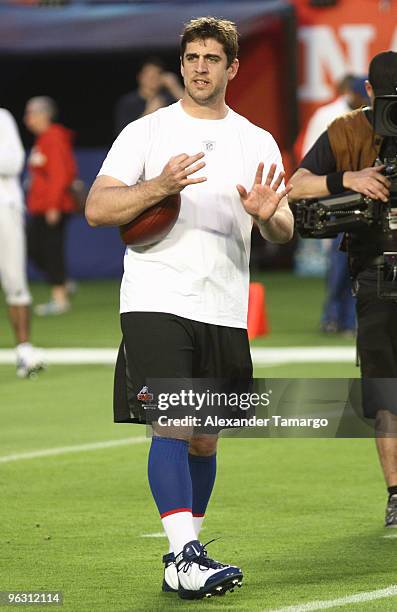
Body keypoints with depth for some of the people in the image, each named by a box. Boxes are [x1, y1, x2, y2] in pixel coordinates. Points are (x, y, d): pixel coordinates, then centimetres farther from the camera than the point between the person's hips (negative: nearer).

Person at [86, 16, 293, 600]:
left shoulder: (258, 143, 12)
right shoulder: (146, 132, 3)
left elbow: (284, 230, 7)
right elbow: (96, 208, -4)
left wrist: (270, 215, -17)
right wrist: (159, 187, -19)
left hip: (224, 311, 4)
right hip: (155, 303, -4)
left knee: (204, 441, 8)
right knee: (172, 425, -16)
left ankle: (184, 557, 19)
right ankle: (185, 556, -22)